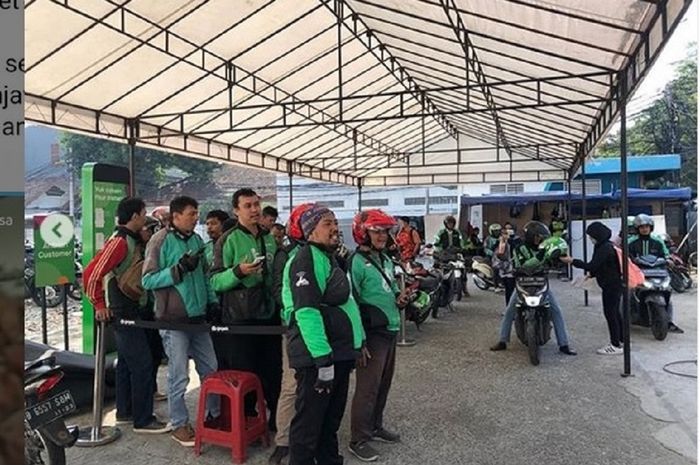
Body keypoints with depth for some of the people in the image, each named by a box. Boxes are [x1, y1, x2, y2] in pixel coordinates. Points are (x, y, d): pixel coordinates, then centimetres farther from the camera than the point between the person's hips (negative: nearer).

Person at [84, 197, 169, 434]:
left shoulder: (132, 240, 10)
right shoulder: (119, 241, -19)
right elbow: (92, 273, -24)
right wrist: (99, 305, -16)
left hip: (130, 311, 10)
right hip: (123, 312, -10)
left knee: (127, 362, 17)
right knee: (142, 364, -5)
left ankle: (125, 412, 30)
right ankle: (143, 420, 3)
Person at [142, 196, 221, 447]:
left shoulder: (197, 240, 10)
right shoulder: (160, 240, -7)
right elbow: (148, 280, -12)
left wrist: (212, 301, 11)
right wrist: (179, 269, -21)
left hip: (198, 316, 6)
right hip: (173, 320, -6)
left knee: (210, 369, 12)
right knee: (179, 375, 1)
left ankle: (213, 415, 28)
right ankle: (179, 424, 18)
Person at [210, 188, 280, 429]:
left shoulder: (269, 239, 11)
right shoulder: (229, 240, -8)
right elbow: (215, 281, -14)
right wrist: (238, 272, -29)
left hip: (269, 316, 6)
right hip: (240, 319, -6)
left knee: (274, 372, 14)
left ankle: (276, 419, 31)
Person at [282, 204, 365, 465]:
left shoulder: (328, 257, 17)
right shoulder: (307, 259, -15)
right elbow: (307, 312, -24)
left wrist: (358, 342, 23)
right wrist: (323, 359, -26)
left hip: (340, 353, 10)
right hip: (318, 357, -10)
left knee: (331, 417, 21)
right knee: (309, 421, 2)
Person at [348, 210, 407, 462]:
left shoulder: (386, 259, 11)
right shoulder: (357, 262, -15)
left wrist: (399, 297, 0)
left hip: (390, 329, 9)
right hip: (372, 332, -8)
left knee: (384, 383, 19)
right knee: (368, 387, -1)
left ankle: (375, 426, 35)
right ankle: (358, 440, 12)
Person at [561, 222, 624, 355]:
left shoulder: (605, 248, -22)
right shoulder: (605, 246, 11)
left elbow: (592, 265, -26)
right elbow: (599, 266, 17)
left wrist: (572, 261, -23)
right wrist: (590, 274, 8)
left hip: (611, 286, -10)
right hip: (612, 284, 10)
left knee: (610, 313, -5)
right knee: (615, 313, 18)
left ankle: (616, 346, 0)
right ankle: (620, 340, 29)